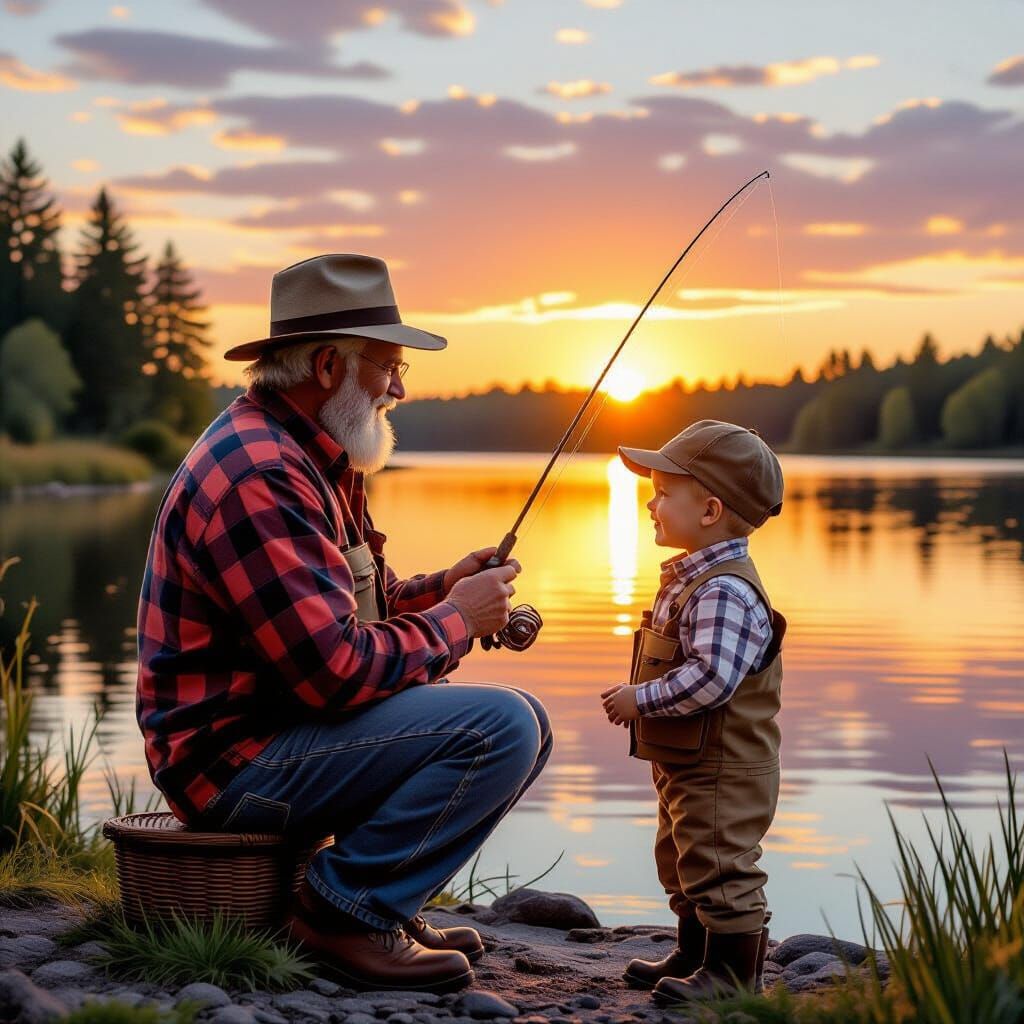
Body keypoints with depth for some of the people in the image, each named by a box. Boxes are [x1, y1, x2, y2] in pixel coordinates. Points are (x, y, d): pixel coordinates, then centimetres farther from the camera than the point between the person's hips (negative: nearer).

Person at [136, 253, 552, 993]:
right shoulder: (257, 474, -22)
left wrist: (443, 589, 2)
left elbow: (344, 614, 20)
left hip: (285, 725, 11)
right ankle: (348, 908, -10)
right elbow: (335, 669, -27)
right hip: (237, 759, -11)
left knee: (526, 725, 12)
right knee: (500, 728, -22)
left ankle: (385, 903, 8)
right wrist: (454, 620, -12)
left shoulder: (310, 456, 13)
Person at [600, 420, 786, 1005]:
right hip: (686, 768, 11)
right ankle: (695, 954, 35)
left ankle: (734, 973, 8)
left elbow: (711, 677, -34)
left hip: (724, 773, -11)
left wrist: (641, 699, -26)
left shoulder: (725, 591, -25)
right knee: (683, 866, 22)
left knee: (721, 868, -2)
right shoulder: (692, 578, 10)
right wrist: (641, 700, 13)